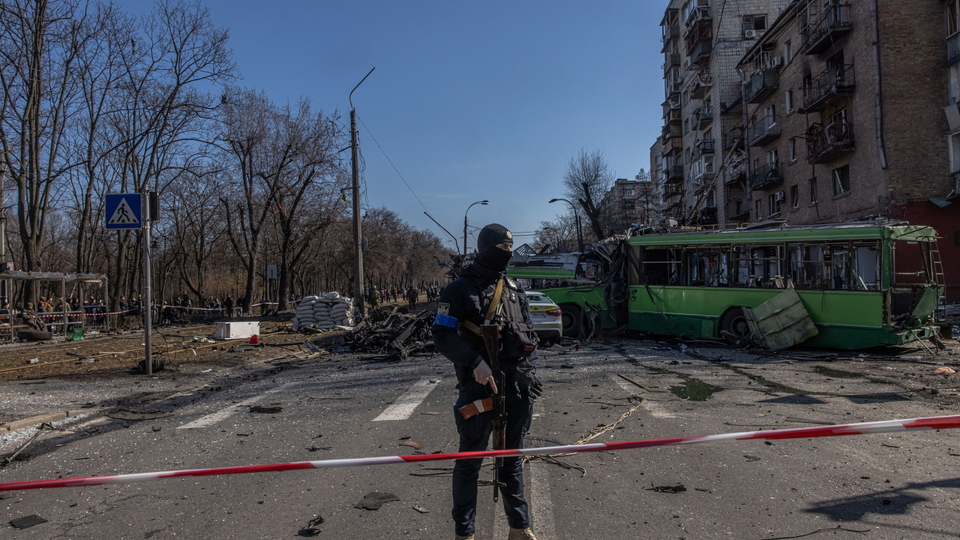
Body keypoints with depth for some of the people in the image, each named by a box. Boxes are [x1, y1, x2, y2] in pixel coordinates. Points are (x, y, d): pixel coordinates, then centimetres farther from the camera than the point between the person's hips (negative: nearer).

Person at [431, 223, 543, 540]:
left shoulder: (515, 288, 12)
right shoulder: (460, 289, -5)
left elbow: (529, 333, 18)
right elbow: (442, 336, -11)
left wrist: (528, 371, 6)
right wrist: (475, 362, -21)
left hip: (516, 388, 5)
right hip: (479, 386, -5)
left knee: (512, 459, 16)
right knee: (470, 461, 4)